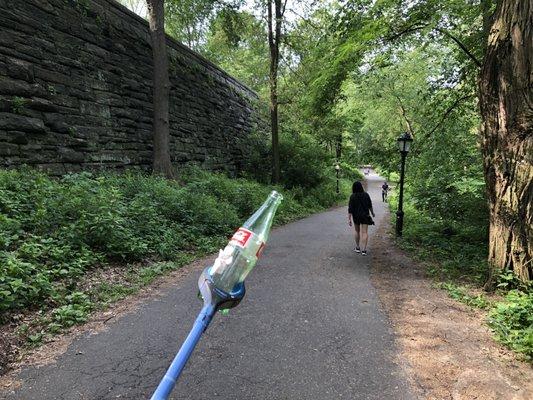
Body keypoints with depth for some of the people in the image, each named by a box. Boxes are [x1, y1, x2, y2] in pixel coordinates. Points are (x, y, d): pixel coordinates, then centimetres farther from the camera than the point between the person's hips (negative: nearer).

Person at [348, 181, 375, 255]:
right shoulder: (366, 195, -5)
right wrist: (372, 213, 21)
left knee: (357, 231, 18)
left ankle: (357, 247, 26)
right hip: (365, 216, 0)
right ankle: (364, 250, -7)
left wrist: (349, 219, -10)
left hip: (356, 216, 0)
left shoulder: (352, 196, -12)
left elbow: (350, 209, -14)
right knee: (364, 232, 0)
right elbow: (370, 205, 4)